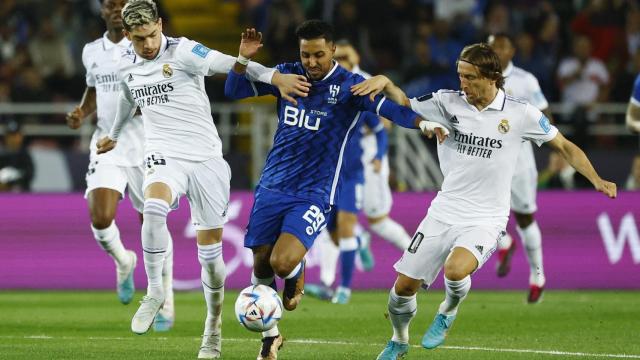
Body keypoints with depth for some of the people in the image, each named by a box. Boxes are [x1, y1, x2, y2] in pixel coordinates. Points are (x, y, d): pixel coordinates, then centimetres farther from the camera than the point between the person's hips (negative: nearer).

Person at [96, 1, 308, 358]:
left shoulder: (183, 51, -10)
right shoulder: (127, 67, 8)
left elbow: (229, 64, -24)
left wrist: (276, 77, -39)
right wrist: (114, 136, 49)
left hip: (205, 158, -2)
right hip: (165, 157, 2)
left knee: (210, 250, 1)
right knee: (154, 208, -32)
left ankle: (213, 328, 20)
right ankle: (155, 293, -16)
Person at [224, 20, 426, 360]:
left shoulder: (349, 85, -6)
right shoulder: (286, 74, 4)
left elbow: (389, 107, -17)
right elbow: (234, 90, 5)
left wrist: (423, 121, -36)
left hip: (313, 195, -4)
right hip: (272, 188, 4)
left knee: (283, 262, -23)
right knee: (260, 265, 3)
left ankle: (297, 274, 15)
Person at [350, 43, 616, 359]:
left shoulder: (520, 114, -7)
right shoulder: (449, 102, -2)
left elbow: (565, 147, 3)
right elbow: (404, 104, 8)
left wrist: (596, 180, -9)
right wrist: (384, 81, -13)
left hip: (485, 220, -3)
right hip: (444, 211, 3)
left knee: (456, 269, -32)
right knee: (403, 286, 1)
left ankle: (448, 311, 4)